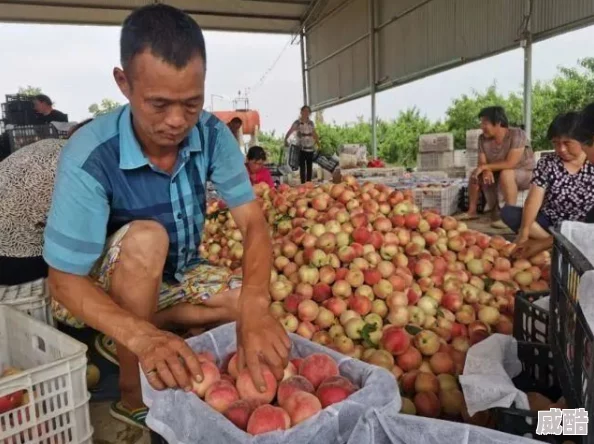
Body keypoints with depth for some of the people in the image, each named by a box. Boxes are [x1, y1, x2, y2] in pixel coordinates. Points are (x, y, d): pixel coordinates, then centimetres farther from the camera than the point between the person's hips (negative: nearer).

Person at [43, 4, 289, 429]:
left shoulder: (212, 133, -19)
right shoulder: (90, 157, -31)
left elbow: (253, 222, -23)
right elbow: (65, 280, -27)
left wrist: (255, 305, -42)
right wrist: (142, 335, -46)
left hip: (178, 273, 5)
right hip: (104, 286, -4)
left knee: (256, 306, -14)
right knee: (145, 238, -35)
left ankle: (120, 341, -2)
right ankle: (134, 395, -14)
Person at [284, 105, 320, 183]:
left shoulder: (311, 123, 11)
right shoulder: (297, 122, -2)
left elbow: (314, 134, 18)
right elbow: (290, 131, -8)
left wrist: (319, 143, 14)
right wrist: (285, 139, -22)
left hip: (310, 148, 4)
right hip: (301, 148, -4)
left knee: (310, 167, 7)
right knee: (302, 167, -4)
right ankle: (303, 183, -1)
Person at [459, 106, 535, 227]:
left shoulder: (517, 134, -26)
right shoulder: (483, 138, -8)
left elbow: (510, 163, -33)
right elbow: (482, 163, -9)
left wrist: (485, 166, -28)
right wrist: (486, 170, -32)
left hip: (525, 173, -7)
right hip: (499, 174, 7)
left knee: (506, 174, -35)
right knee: (475, 174, -6)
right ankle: (472, 211, 4)